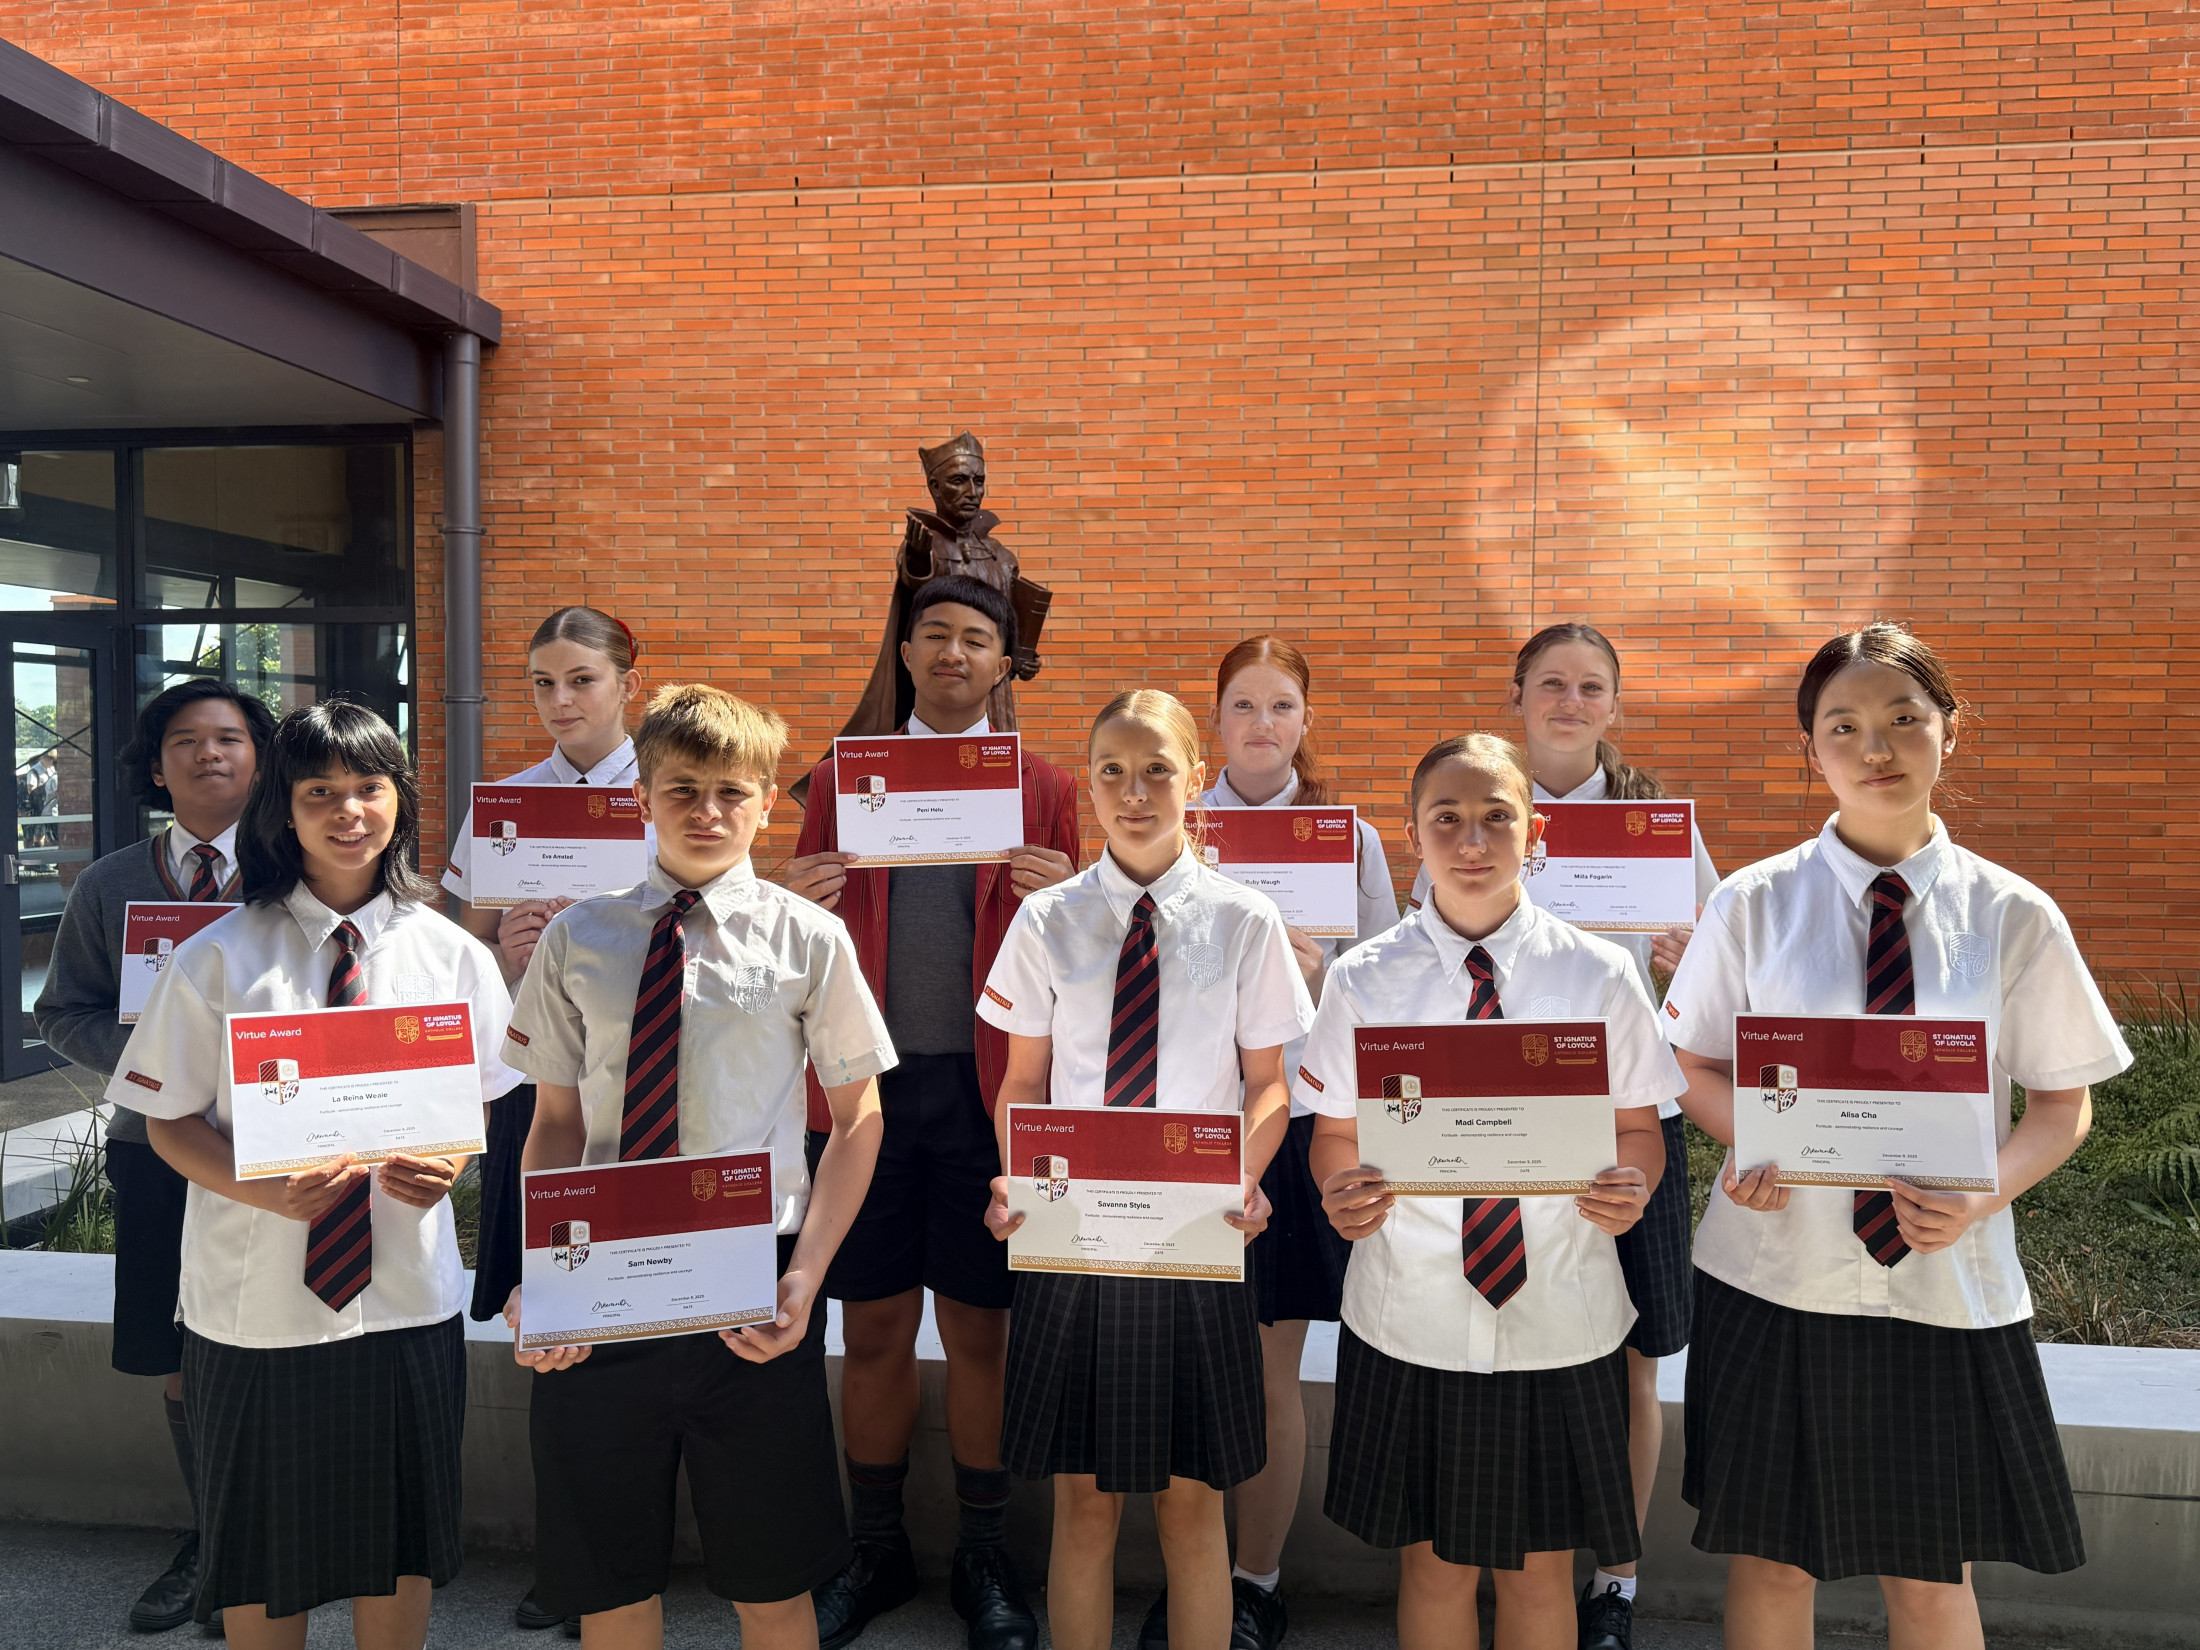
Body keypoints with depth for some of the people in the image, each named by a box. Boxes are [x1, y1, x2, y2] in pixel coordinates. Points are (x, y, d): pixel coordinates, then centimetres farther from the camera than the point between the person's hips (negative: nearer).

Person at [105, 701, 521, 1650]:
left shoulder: (451, 956, 1)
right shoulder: (218, 959, -4)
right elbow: (171, 1121, -2)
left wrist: (446, 1166, -14)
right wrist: (264, 1190, -20)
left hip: (406, 1295, 1)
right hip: (255, 1296, -1)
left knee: (401, 1548, 14)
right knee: (262, 1544, 15)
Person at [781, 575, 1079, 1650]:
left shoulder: (1044, 789, 6)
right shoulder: (836, 780, 10)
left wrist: (1062, 902, -16)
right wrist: (800, 903, -11)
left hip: (986, 1088, -1)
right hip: (866, 1084, 1)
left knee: (981, 1332, 7)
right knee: (873, 1332, 10)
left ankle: (982, 1561, 25)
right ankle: (876, 1553, 28)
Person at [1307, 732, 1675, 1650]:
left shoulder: (1599, 975, -2)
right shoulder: (1364, 980, -3)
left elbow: (1638, 1127, 4)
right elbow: (1337, 1133, 3)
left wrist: (1631, 1186, -18)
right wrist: (1341, 1193, -18)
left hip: (1559, 1319, 1)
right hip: (1413, 1321, 0)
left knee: (1540, 1567, 15)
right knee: (1435, 1564, 14)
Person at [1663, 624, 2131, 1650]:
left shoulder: (2014, 916, -2)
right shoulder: (1752, 905, -3)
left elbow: (2063, 1104, 2)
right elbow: (1696, 1067, 4)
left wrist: (1983, 1193, -17)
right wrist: (1750, 1143, -17)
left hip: (1946, 1285, 0)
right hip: (1777, 1270, 0)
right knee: (1769, 1557, 14)